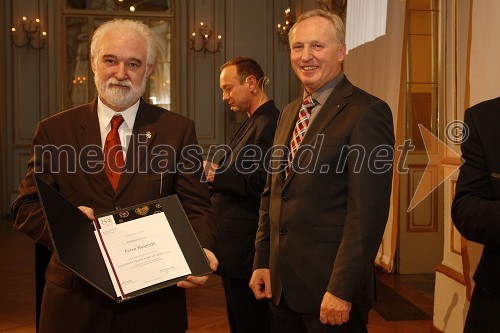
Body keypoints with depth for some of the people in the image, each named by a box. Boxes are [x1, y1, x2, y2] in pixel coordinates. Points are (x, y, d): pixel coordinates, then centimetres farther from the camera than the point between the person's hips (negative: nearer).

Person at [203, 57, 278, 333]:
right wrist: (216, 172, 5)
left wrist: (216, 174, -19)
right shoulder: (252, 122, 17)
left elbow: (263, 182, -26)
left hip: (246, 249, -11)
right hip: (234, 248, 11)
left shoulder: (270, 123, -17)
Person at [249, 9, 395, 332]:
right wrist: (262, 262, 10)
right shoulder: (289, 113, 12)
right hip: (280, 283, 7)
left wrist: (342, 290, -20)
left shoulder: (367, 112, -13)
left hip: (330, 287, -7)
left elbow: (368, 211, -19)